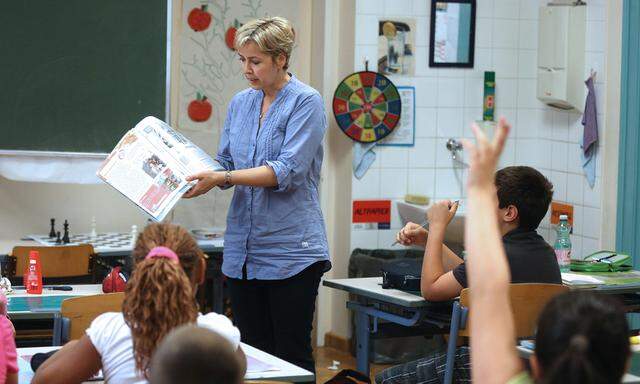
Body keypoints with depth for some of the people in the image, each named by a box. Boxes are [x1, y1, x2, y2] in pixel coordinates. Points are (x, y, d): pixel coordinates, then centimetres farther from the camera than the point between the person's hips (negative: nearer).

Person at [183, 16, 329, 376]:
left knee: (292, 355, -1)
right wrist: (197, 177, -5)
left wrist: (223, 178, -25)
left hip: (291, 251, -6)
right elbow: (226, 165, 15)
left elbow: (287, 171, -19)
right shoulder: (241, 103, 11)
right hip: (244, 249, 6)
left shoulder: (306, 102, -9)